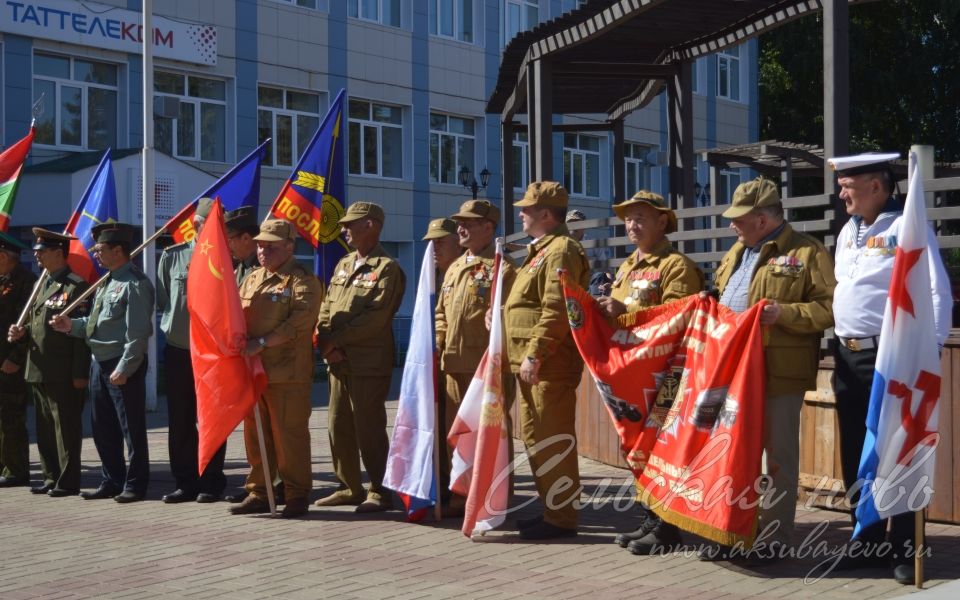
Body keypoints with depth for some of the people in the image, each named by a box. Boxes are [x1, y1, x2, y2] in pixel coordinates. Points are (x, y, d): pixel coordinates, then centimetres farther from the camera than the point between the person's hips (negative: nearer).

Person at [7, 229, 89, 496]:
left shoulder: (76, 286, -11)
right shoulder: (42, 284, 16)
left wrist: (80, 373, -18)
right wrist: (22, 331, 2)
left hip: (63, 373, -9)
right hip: (38, 370, 9)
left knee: (66, 427, -1)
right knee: (45, 427, 14)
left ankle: (68, 482, 6)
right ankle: (51, 477, 23)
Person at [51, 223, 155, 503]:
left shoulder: (134, 284, -15)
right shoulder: (107, 282, 15)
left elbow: (137, 333, -20)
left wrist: (124, 369, -21)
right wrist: (72, 325, 5)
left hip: (123, 366, -10)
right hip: (99, 362, 10)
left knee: (131, 428, 1)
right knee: (102, 427, 16)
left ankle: (135, 485, 10)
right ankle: (111, 481, 27)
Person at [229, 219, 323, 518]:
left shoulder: (303, 281, -6)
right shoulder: (252, 279, 18)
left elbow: (299, 322, -18)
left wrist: (262, 343, -22)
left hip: (288, 373, -7)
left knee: (290, 435, -2)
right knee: (255, 435, 11)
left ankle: (297, 496, 7)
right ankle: (258, 493, 21)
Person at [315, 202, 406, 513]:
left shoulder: (387, 268, -7)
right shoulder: (343, 265, 18)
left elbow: (376, 316, -17)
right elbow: (327, 308, 12)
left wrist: (337, 340, -15)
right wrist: (326, 343, -5)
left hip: (369, 362, -8)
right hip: (338, 362, 8)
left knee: (369, 428, -4)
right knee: (339, 426, 11)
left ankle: (380, 491, 6)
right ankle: (350, 488, 21)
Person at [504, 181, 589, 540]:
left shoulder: (560, 250, -12)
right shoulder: (540, 251, 21)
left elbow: (556, 310, -22)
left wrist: (534, 355, -23)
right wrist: (527, 356, 17)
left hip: (549, 365, -11)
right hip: (531, 364, 11)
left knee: (552, 440, -6)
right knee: (535, 438, 15)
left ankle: (561, 517, 0)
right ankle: (551, 508, 24)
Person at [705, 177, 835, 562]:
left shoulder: (807, 252, -8)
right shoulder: (737, 252, 17)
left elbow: (829, 307, -14)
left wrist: (785, 313, -24)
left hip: (779, 372, -7)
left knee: (779, 454, 3)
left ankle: (774, 539, 12)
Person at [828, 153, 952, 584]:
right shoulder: (848, 231, 14)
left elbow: (937, 294, -14)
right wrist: (838, 350, 16)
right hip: (848, 357, 8)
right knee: (855, 456, 12)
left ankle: (905, 550, 9)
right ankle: (869, 543, 23)